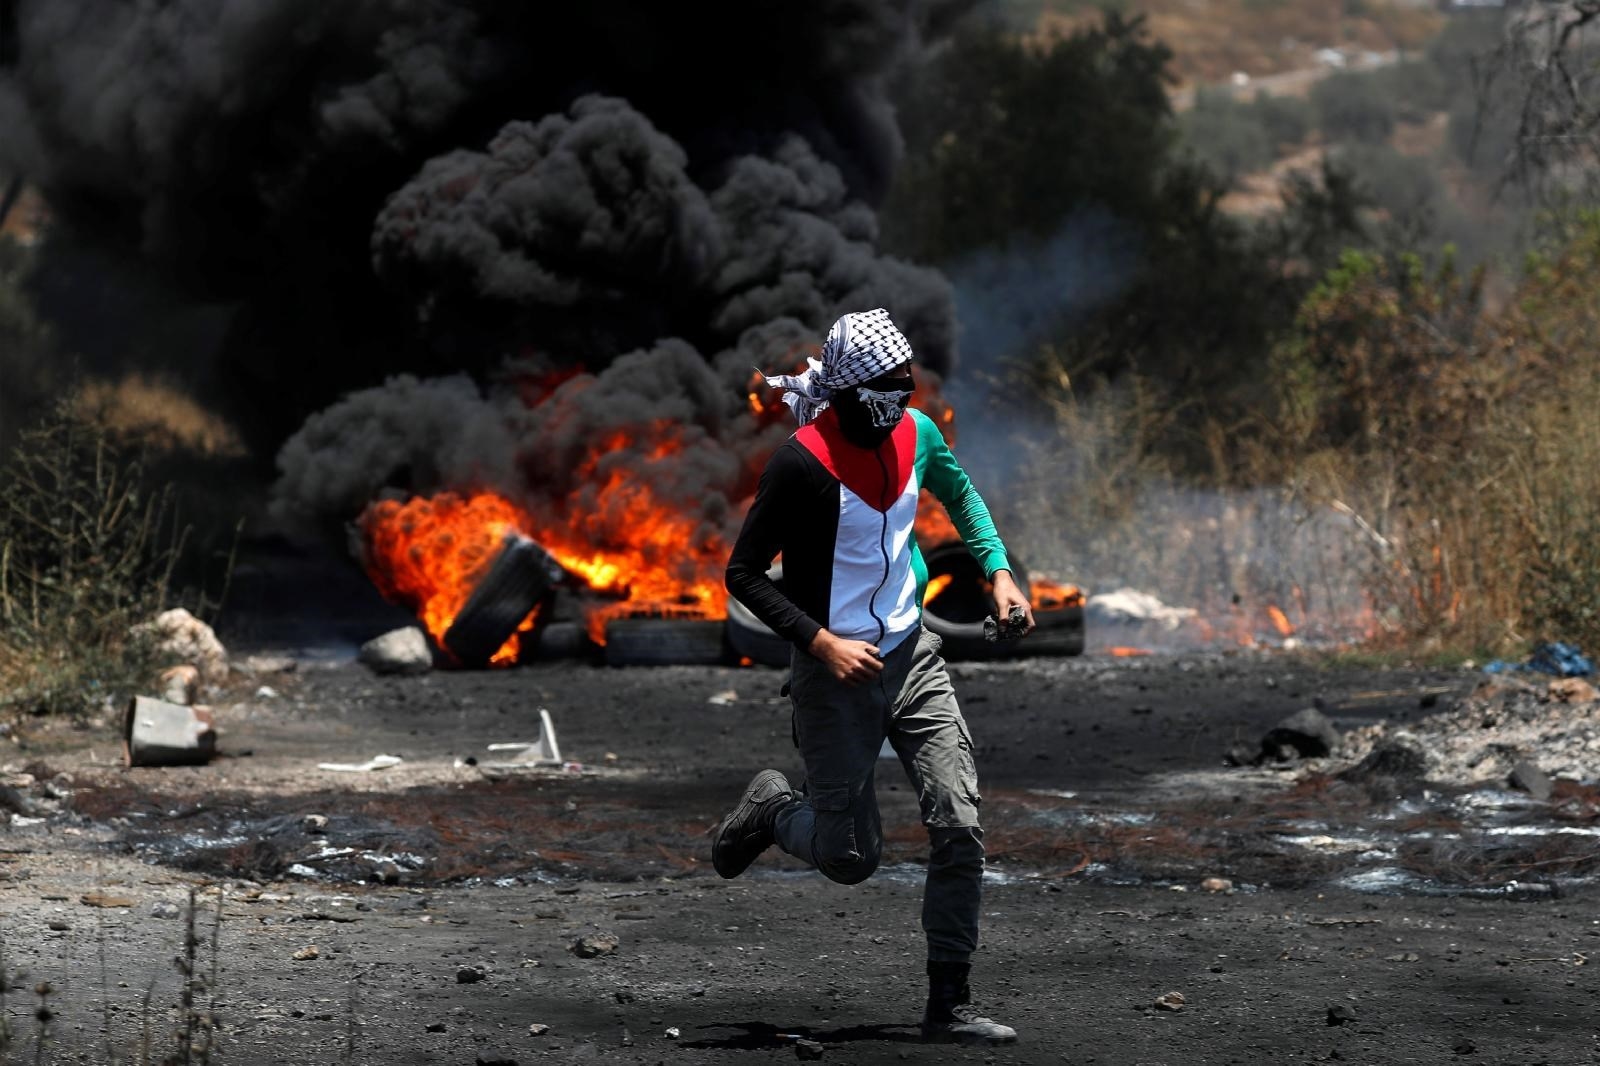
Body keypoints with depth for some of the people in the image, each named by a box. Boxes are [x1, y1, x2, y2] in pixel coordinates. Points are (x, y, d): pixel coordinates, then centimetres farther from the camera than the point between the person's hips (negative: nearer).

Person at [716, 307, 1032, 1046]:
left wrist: (998, 572, 11)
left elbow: (958, 491, 23)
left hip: (912, 656, 6)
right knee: (849, 858, 2)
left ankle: (949, 1005, 2)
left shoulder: (914, 432, 0)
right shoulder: (803, 464, -20)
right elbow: (744, 575, -15)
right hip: (836, 673, -5)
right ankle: (772, 811, 36)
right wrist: (823, 643, -22)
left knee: (960, 828, -6)